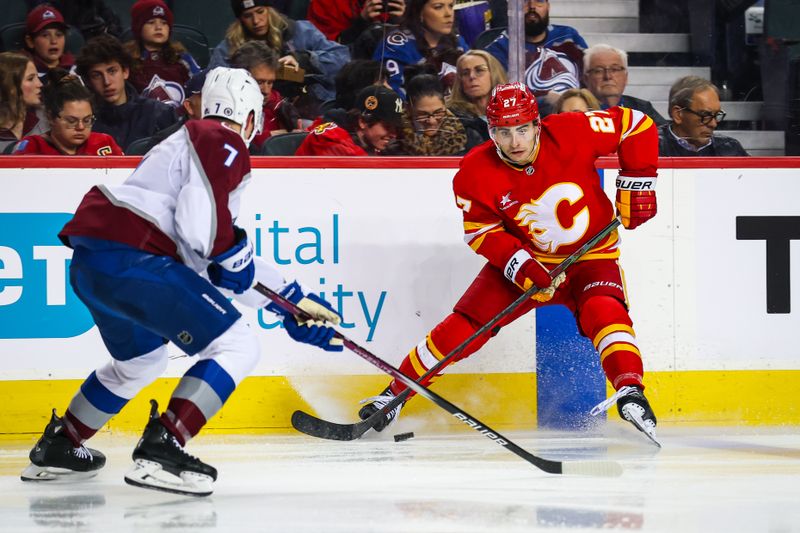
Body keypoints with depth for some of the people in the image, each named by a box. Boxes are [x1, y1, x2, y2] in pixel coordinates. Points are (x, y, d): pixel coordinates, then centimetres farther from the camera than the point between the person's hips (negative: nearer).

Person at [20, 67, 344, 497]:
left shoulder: (194, 140, 30)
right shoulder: (225, 143, 0)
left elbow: (231, 266, 31)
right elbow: (201, 220, -19)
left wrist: (294, 301, 32)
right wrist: (232, 252, 0)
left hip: (88, 265, 10)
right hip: (131, 258, -10)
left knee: (142, 360, 34)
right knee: (236, 347, -6)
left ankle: (55, 449, 39)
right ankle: (160, 450, -16)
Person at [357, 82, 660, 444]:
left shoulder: (571, 133, -23)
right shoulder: (477, 173, -17)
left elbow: (636, 125, -12)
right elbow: (480, 231, -8)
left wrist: (638, 182, -15)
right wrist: (518, 264, -23)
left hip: (591, 256, -1)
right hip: (523, 255, 1)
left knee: (604, 311, -32)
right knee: (465, 325, -7)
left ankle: (631, 392, -36)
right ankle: (394, 394, 7)